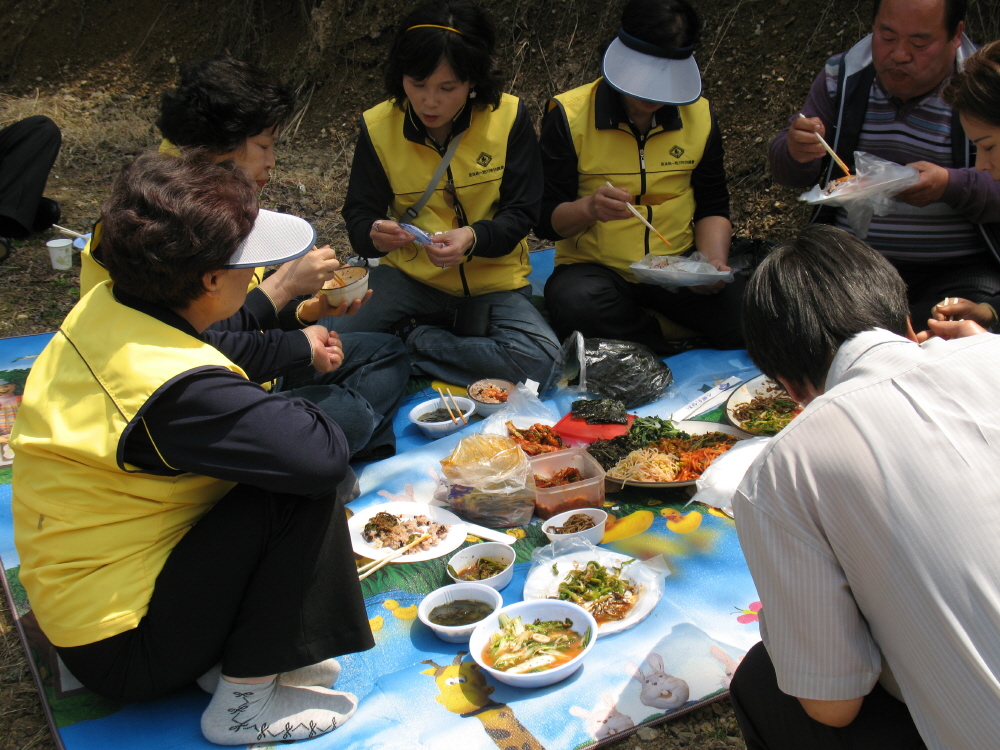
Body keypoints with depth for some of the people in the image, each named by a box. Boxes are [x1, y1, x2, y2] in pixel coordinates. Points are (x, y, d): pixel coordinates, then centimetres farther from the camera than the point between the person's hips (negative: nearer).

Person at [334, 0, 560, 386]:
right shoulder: (378, 126, -5)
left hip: (492, 278, 0)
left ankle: (413, 344, -8)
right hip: (410, 275, 0)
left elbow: (521, 213, -8)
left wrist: (474, 238, -30)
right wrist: (373, 233, -27)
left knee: (539, 361, -29)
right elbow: (359, 212, -1)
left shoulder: (509, 117, -10)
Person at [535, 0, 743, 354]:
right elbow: (546, 218, -7)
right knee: (576, 303, -38)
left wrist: (714, 261, -8)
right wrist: (589, 208, -30)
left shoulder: (700, 116, 5)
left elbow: (712, 207, 12)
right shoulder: (570, 115, -7)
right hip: (594, 270, -2)